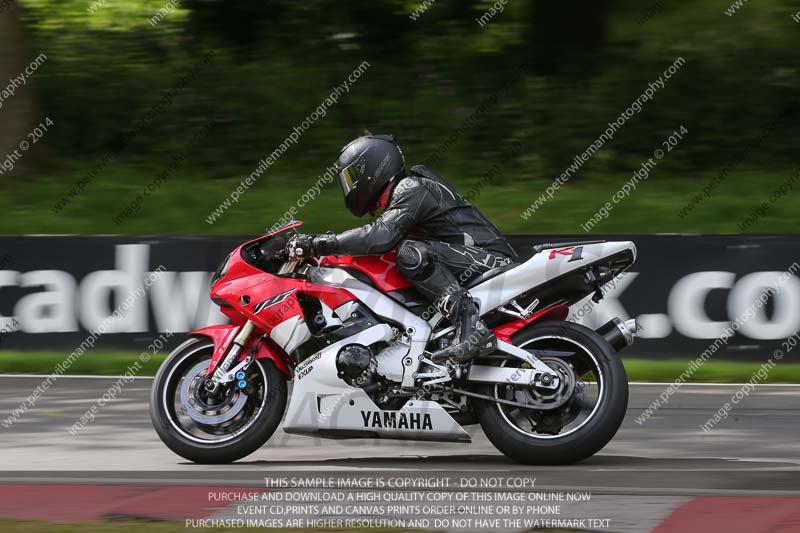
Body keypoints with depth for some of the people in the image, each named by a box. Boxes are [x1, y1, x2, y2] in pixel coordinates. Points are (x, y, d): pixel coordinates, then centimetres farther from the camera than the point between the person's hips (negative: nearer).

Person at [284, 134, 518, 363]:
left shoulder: (411, 190, -12)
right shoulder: (405, 190, 20)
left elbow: (380, 237, -28)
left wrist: (316, 245, -25)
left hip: (489, 258, -10)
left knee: (412, 254, -30)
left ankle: (472, 328, -37)